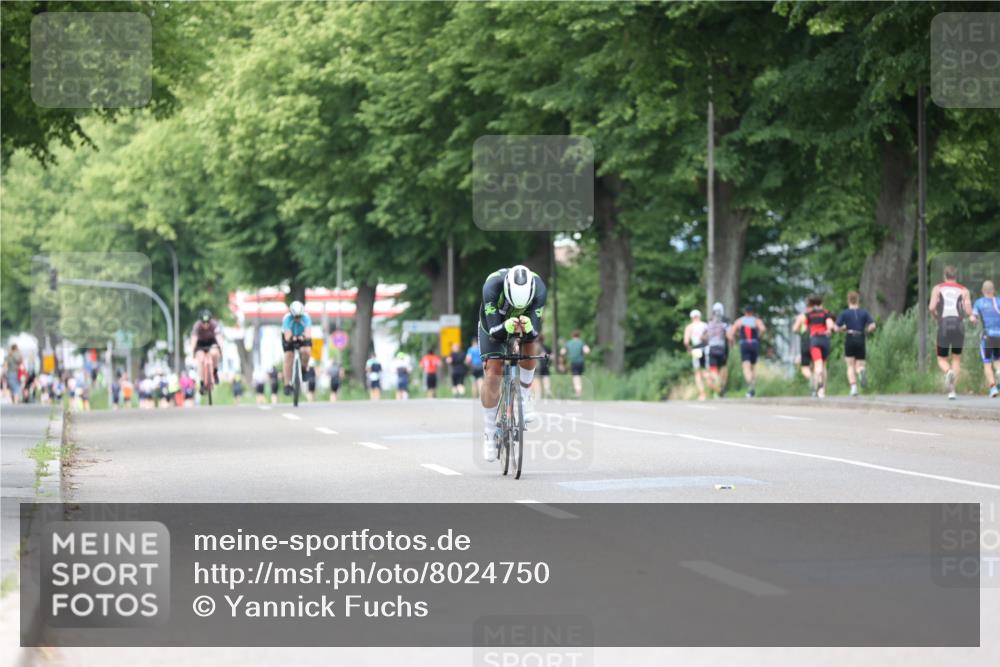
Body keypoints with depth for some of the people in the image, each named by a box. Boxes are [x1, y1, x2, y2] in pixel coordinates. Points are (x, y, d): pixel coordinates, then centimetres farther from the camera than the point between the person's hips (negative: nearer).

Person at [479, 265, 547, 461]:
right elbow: (494, 331, -38)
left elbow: (535, 331, -35)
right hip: (495, 325, -2)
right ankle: (489, 433, 1)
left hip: (525, 323, 2)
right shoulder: (492, 285, -39)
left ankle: (524, 395, -4)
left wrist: (528, 328, -58)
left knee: (530, 348, -29)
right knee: (493, 376, -12)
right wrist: (507, 327, -59)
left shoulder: (539, 288, -35)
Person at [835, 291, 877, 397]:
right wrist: (865, 331, 14)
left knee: (850, 366, 7)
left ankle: (853, 387, -9)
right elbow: (873, 326, -5)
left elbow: (837, 328, -1)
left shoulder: (844, 313, 1)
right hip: (861, 340, 1)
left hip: (849, 340, -1)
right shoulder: (864, 312, 6)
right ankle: (862, 371, -30)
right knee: (859, 365, 8)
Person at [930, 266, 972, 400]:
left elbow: (932, 308, -6)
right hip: (959, 324, 1)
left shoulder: (938, 288, 8)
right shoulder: (964, 290, 9)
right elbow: (968, 312, -2)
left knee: (942, 359, 12)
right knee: (956, 358, 16)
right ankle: (952, 390, 4)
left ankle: (948, 372, -24)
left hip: (944, 325, -1)